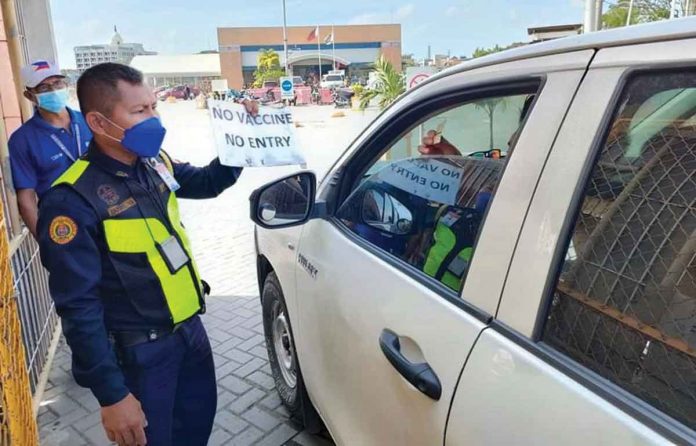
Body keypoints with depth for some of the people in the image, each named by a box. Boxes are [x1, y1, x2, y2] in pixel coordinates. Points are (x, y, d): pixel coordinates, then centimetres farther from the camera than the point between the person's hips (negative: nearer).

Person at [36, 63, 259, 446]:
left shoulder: (155, 164, -2)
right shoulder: (74, 200, -23)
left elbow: (208, 182, 17)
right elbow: (79, 307, -21)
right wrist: (111, 395, -19)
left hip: (189, 327, 7)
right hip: (139, 352, -6)